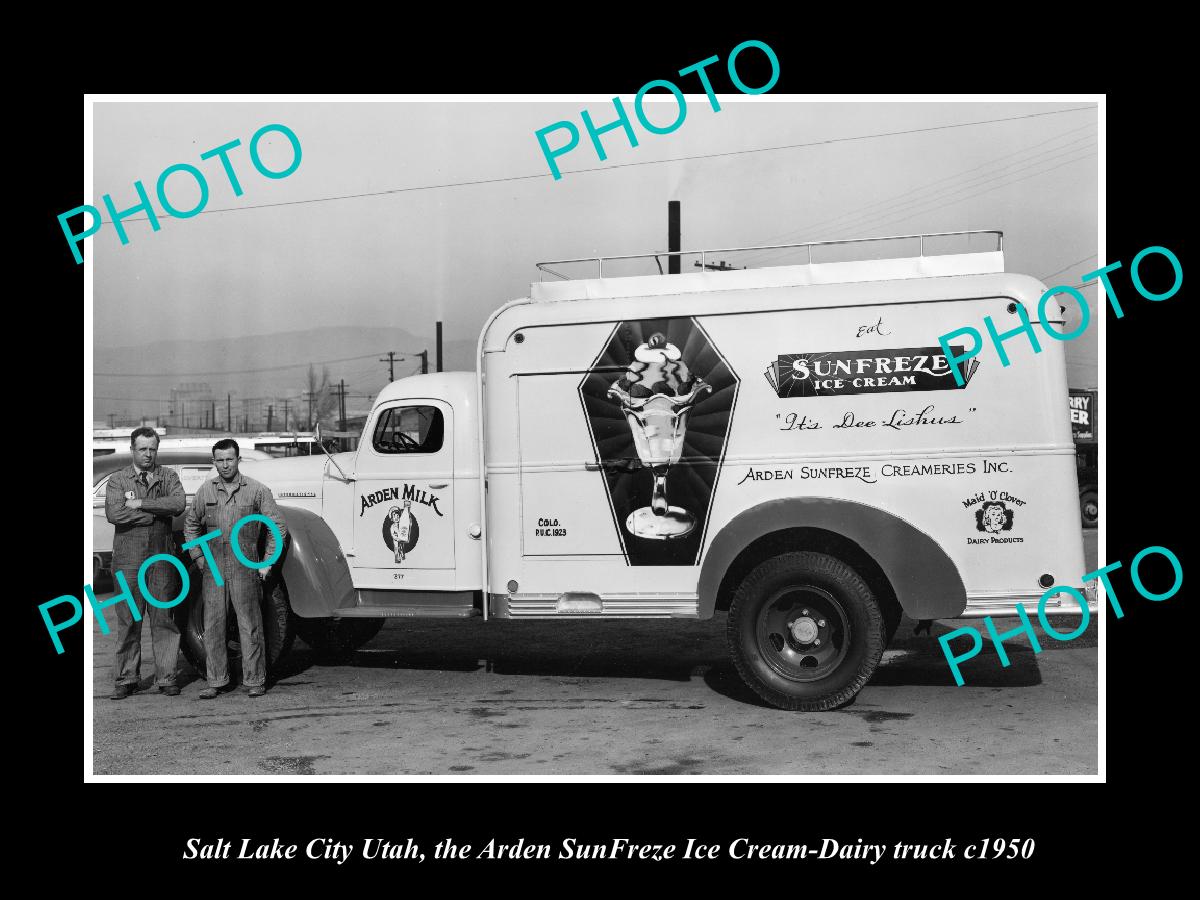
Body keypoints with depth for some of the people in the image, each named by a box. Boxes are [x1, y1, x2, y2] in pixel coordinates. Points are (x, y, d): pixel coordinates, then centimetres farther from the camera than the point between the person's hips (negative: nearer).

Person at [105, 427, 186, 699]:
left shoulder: (168, 476, 9)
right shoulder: (118, 480, 6)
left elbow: (179, 503, -11)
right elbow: (114, 513, -11)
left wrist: (140, 503, -13)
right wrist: (159, 512, -10)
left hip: (162, 557, 1)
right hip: (128, 559, 0)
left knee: (163, 620, 3)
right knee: (128, 621, 3)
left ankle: (166, 678, 9)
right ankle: (126, 679, 12)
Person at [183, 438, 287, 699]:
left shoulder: (257, 490, -2)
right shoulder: (206, 490, 7)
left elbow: (278, 526, 1)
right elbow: (191, 525, 20)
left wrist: (267, 562, -1)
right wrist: (198, 557, 12)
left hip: (245, 567, -3)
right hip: (213, 568, 3)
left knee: (250, 624, 1)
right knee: (213, 625, 5)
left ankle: (254, 681, 9)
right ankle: (216, 681, 16)